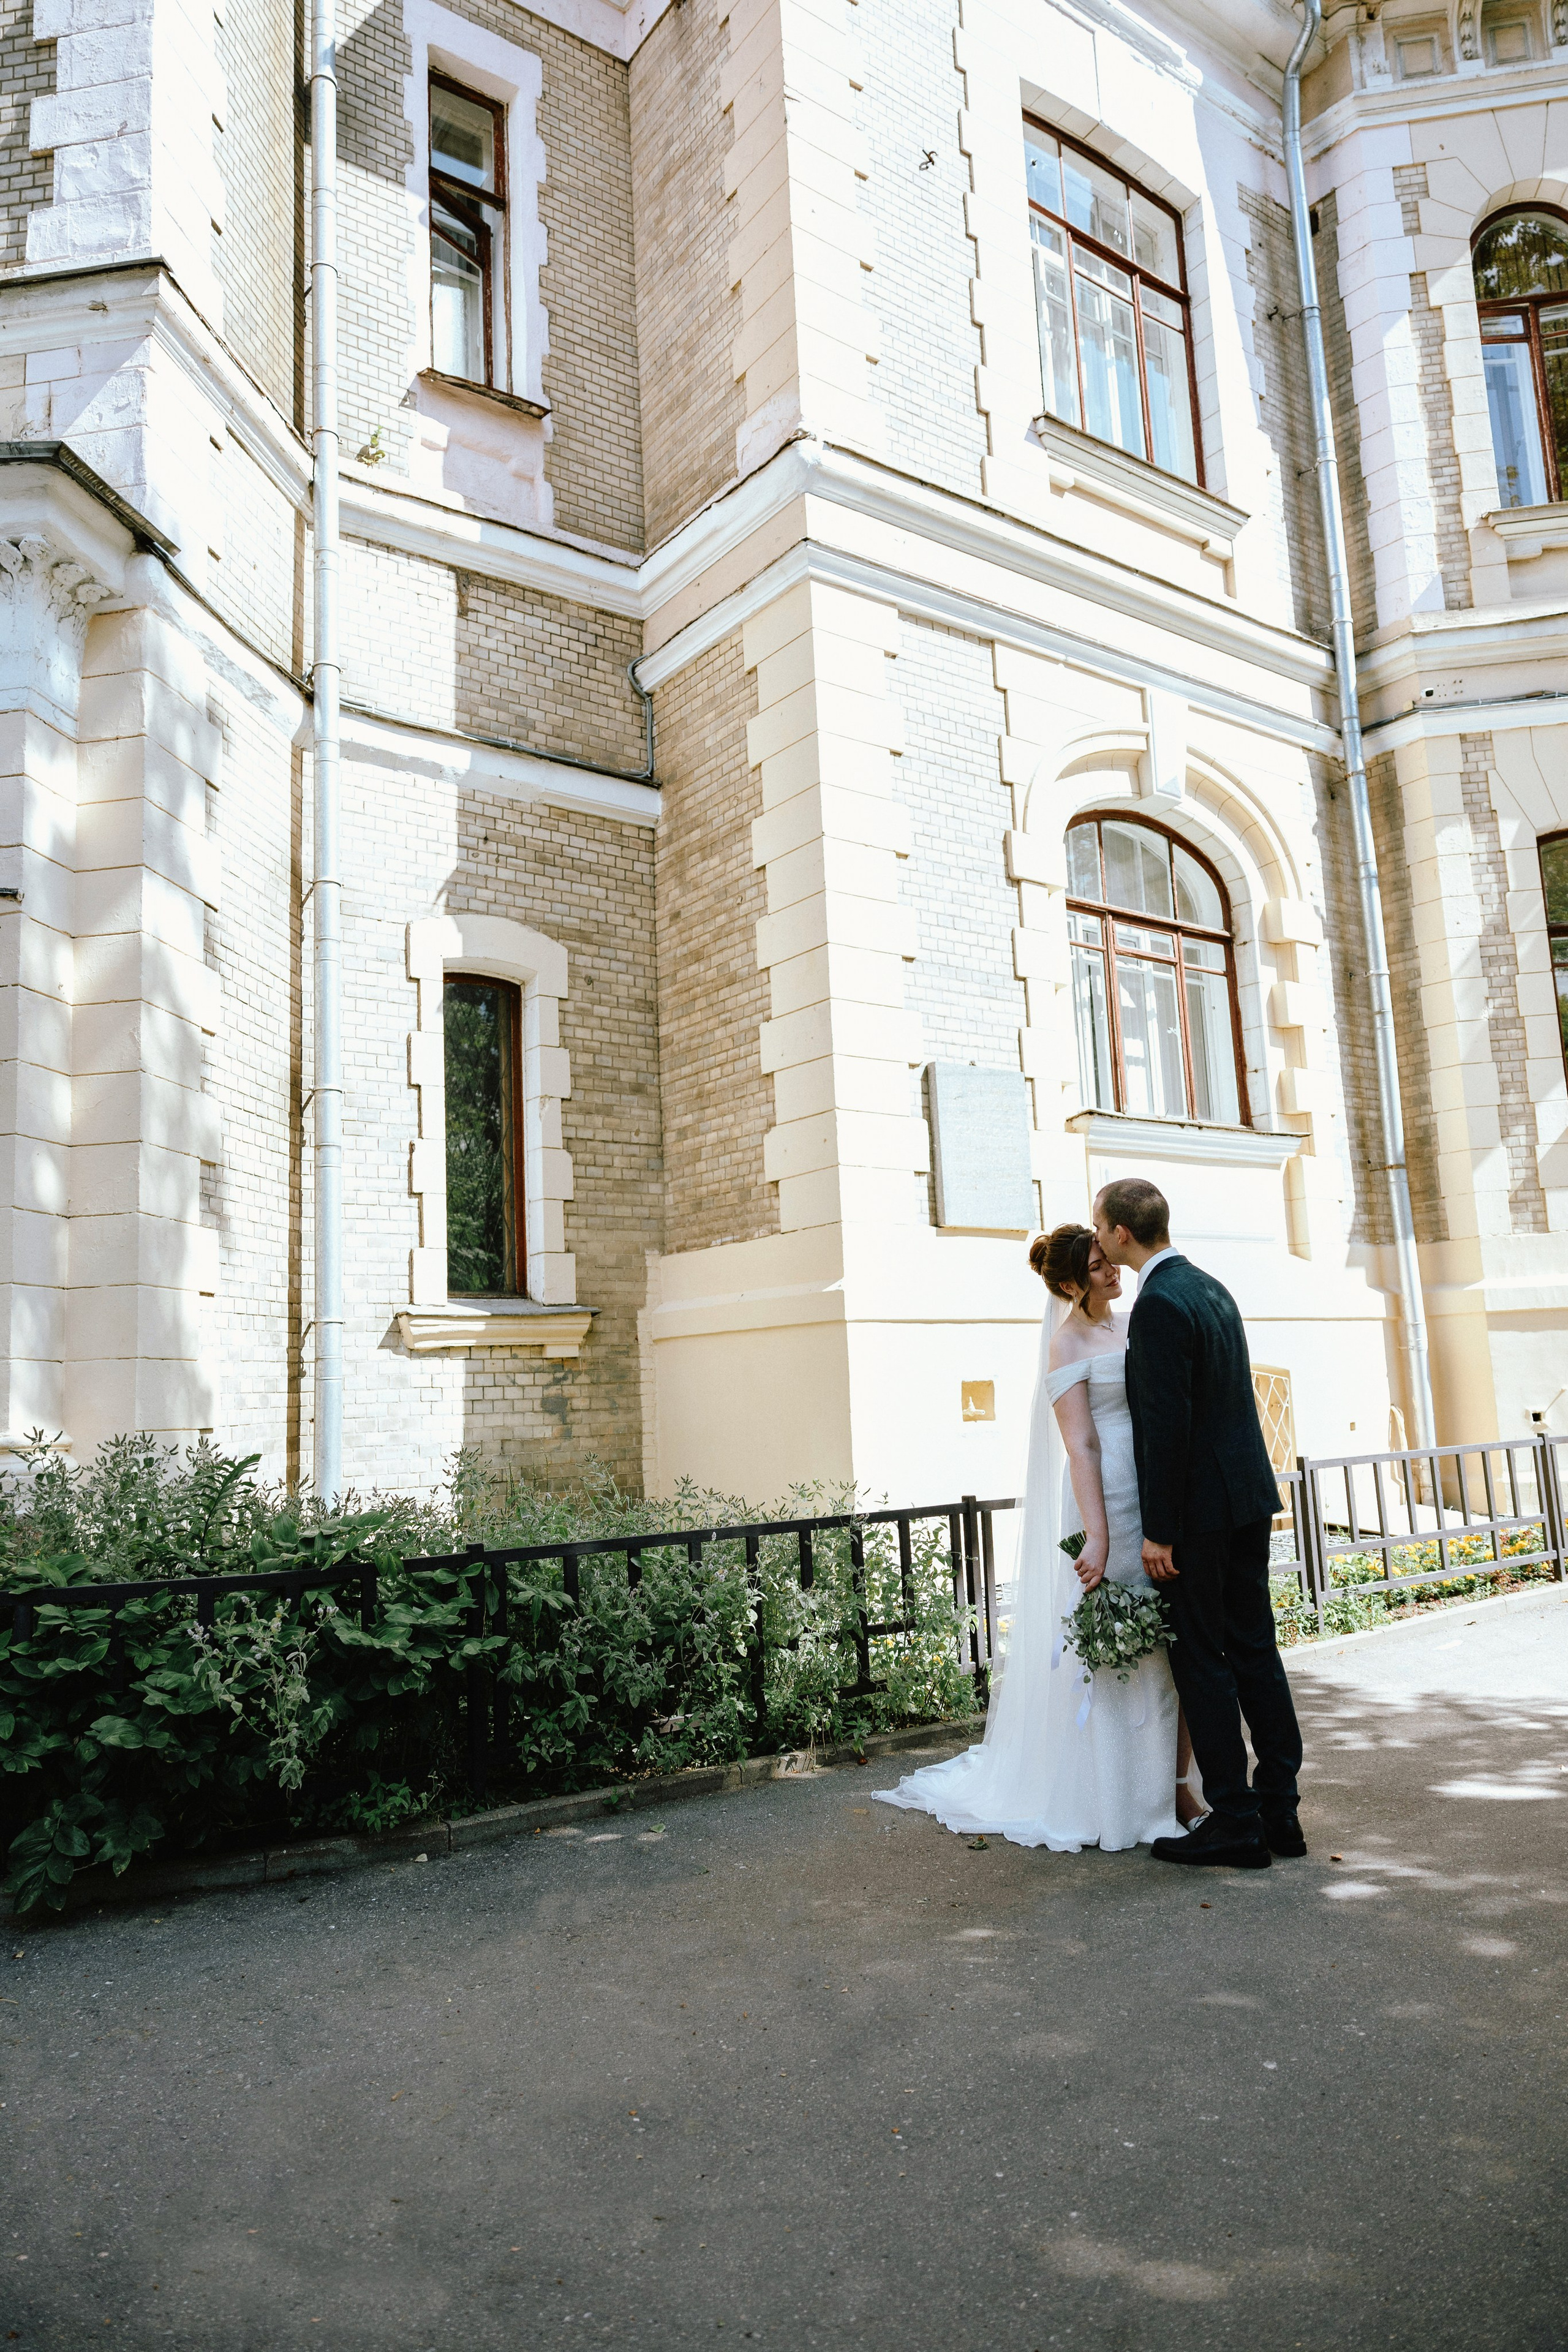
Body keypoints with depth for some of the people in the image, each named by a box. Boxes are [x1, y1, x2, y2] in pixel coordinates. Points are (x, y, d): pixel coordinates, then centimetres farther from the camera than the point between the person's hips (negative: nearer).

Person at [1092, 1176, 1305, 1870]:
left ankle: (1234, 1823, 9)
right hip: (1250, 1494, 9)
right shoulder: (1210, 1287, 11)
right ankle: (1278, 1810, 21)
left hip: (1200, 1505, -9)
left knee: (1200, 1659, 1)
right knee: (1254, 1648, 14)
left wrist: (1158, 1529, -17)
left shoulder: (1158, 1305, -18)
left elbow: (1167, 1424, -22)